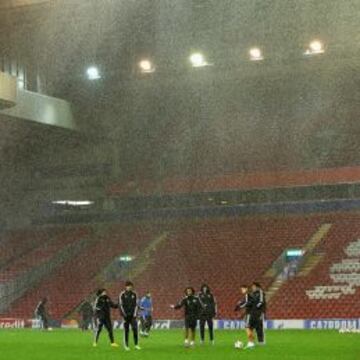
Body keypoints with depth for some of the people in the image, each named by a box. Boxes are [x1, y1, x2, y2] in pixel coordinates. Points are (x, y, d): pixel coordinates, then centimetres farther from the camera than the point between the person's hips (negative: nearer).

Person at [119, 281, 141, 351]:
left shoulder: (134, 294, 8)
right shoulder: (122, 295, -2)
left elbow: (136, 304, 8)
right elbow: (121, 305, -4)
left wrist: (135, 314, -2)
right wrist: (124, 314, -10)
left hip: (133, 315, 3)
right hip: (126, 315, -3)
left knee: (135, 329, -7)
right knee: (126, 331, -1)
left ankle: (136, 344, -2)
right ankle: (126, 346, 5)